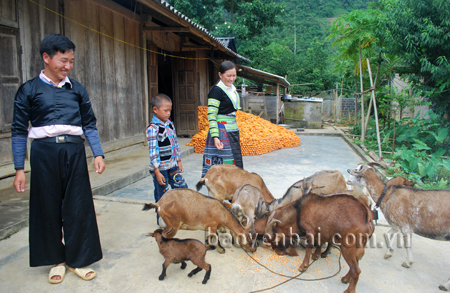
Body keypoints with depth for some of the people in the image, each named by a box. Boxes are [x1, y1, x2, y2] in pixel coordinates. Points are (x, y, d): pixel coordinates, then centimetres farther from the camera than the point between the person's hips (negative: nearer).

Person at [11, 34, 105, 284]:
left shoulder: (77, 89, 9)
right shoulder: (29, 90, 2)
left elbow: (89, 124, 11)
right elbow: (19, 131, 3)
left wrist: (97, 154, 0)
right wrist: (19, 169, 0)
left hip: (74, 151, 2)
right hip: (44, 152, -1)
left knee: (78, 207, 4)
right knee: (48, 208, 8)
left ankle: (78, 259, 21)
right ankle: (57, 259, 27)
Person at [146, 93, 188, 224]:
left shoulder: (170, 124, 6)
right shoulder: (152, 128, -16)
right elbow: (153, 151, -18)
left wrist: (179, 161, 16)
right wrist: (157, 172, -19)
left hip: (172, 166, 7)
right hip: (160, 168, -7)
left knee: (182, 188, 9)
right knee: (162, 195, 6)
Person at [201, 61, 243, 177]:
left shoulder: (232, 89, 14)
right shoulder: (216, 90, -12)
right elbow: (211, 115, -17)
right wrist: (215, 137, -25)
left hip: (233, 131, 9)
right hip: (221, 131, -9)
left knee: (234, 163, 13)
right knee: (221, 163, -5)